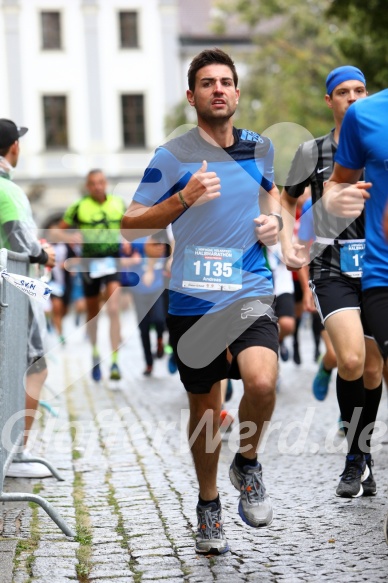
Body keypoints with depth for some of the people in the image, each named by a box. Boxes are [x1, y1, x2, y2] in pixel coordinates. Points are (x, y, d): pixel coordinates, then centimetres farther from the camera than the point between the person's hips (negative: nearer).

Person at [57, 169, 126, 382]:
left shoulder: (118, 203, 3)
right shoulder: (79, 207, -4)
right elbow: (58, 231, 3)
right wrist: (70, 238, -17)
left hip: (113, 261, 0)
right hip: (90, 263, 0)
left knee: (113, 310, -16)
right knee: (92, 313, 12)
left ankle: (115, 362, -18)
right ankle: (95, 353, 36)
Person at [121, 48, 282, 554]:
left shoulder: (260, 148, 7)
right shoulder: (172, 157, -4)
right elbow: (130, 226, -3)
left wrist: (274, 218, 8)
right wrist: (184, 199, -17)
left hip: (250, 291, 1)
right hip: (192, 299, -1)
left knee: (262, 382, -25)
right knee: (205, 407, 9)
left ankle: (247, 464, 5)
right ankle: (208, 507, 31)